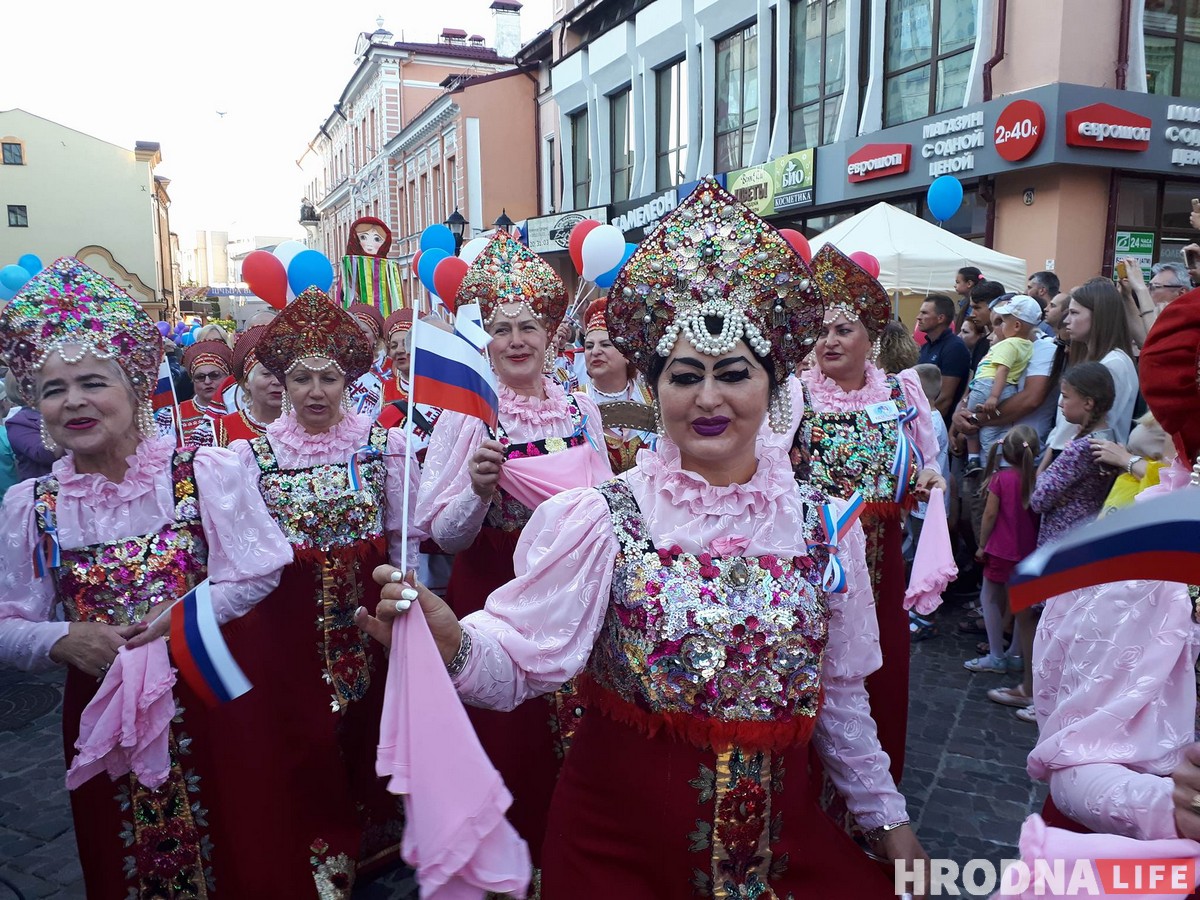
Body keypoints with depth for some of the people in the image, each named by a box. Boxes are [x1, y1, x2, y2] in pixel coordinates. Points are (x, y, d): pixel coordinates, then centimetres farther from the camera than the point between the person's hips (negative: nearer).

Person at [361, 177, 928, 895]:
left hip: (781, 832, 3)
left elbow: (840, 690, 7)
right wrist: (449, 641, -41)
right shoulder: (598, 520, -14)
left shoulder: (824, 525, -3)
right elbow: (520, 659, -21)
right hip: (620, 842, -2)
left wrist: (887, 814, 13)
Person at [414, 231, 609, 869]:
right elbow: (442, 534, -10)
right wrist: (478, 490, -27)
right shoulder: (467, 415, -7)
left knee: (572, 744, 11)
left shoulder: (582, 410, 3)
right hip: (492, 601, -3)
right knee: (504, 746, 4)